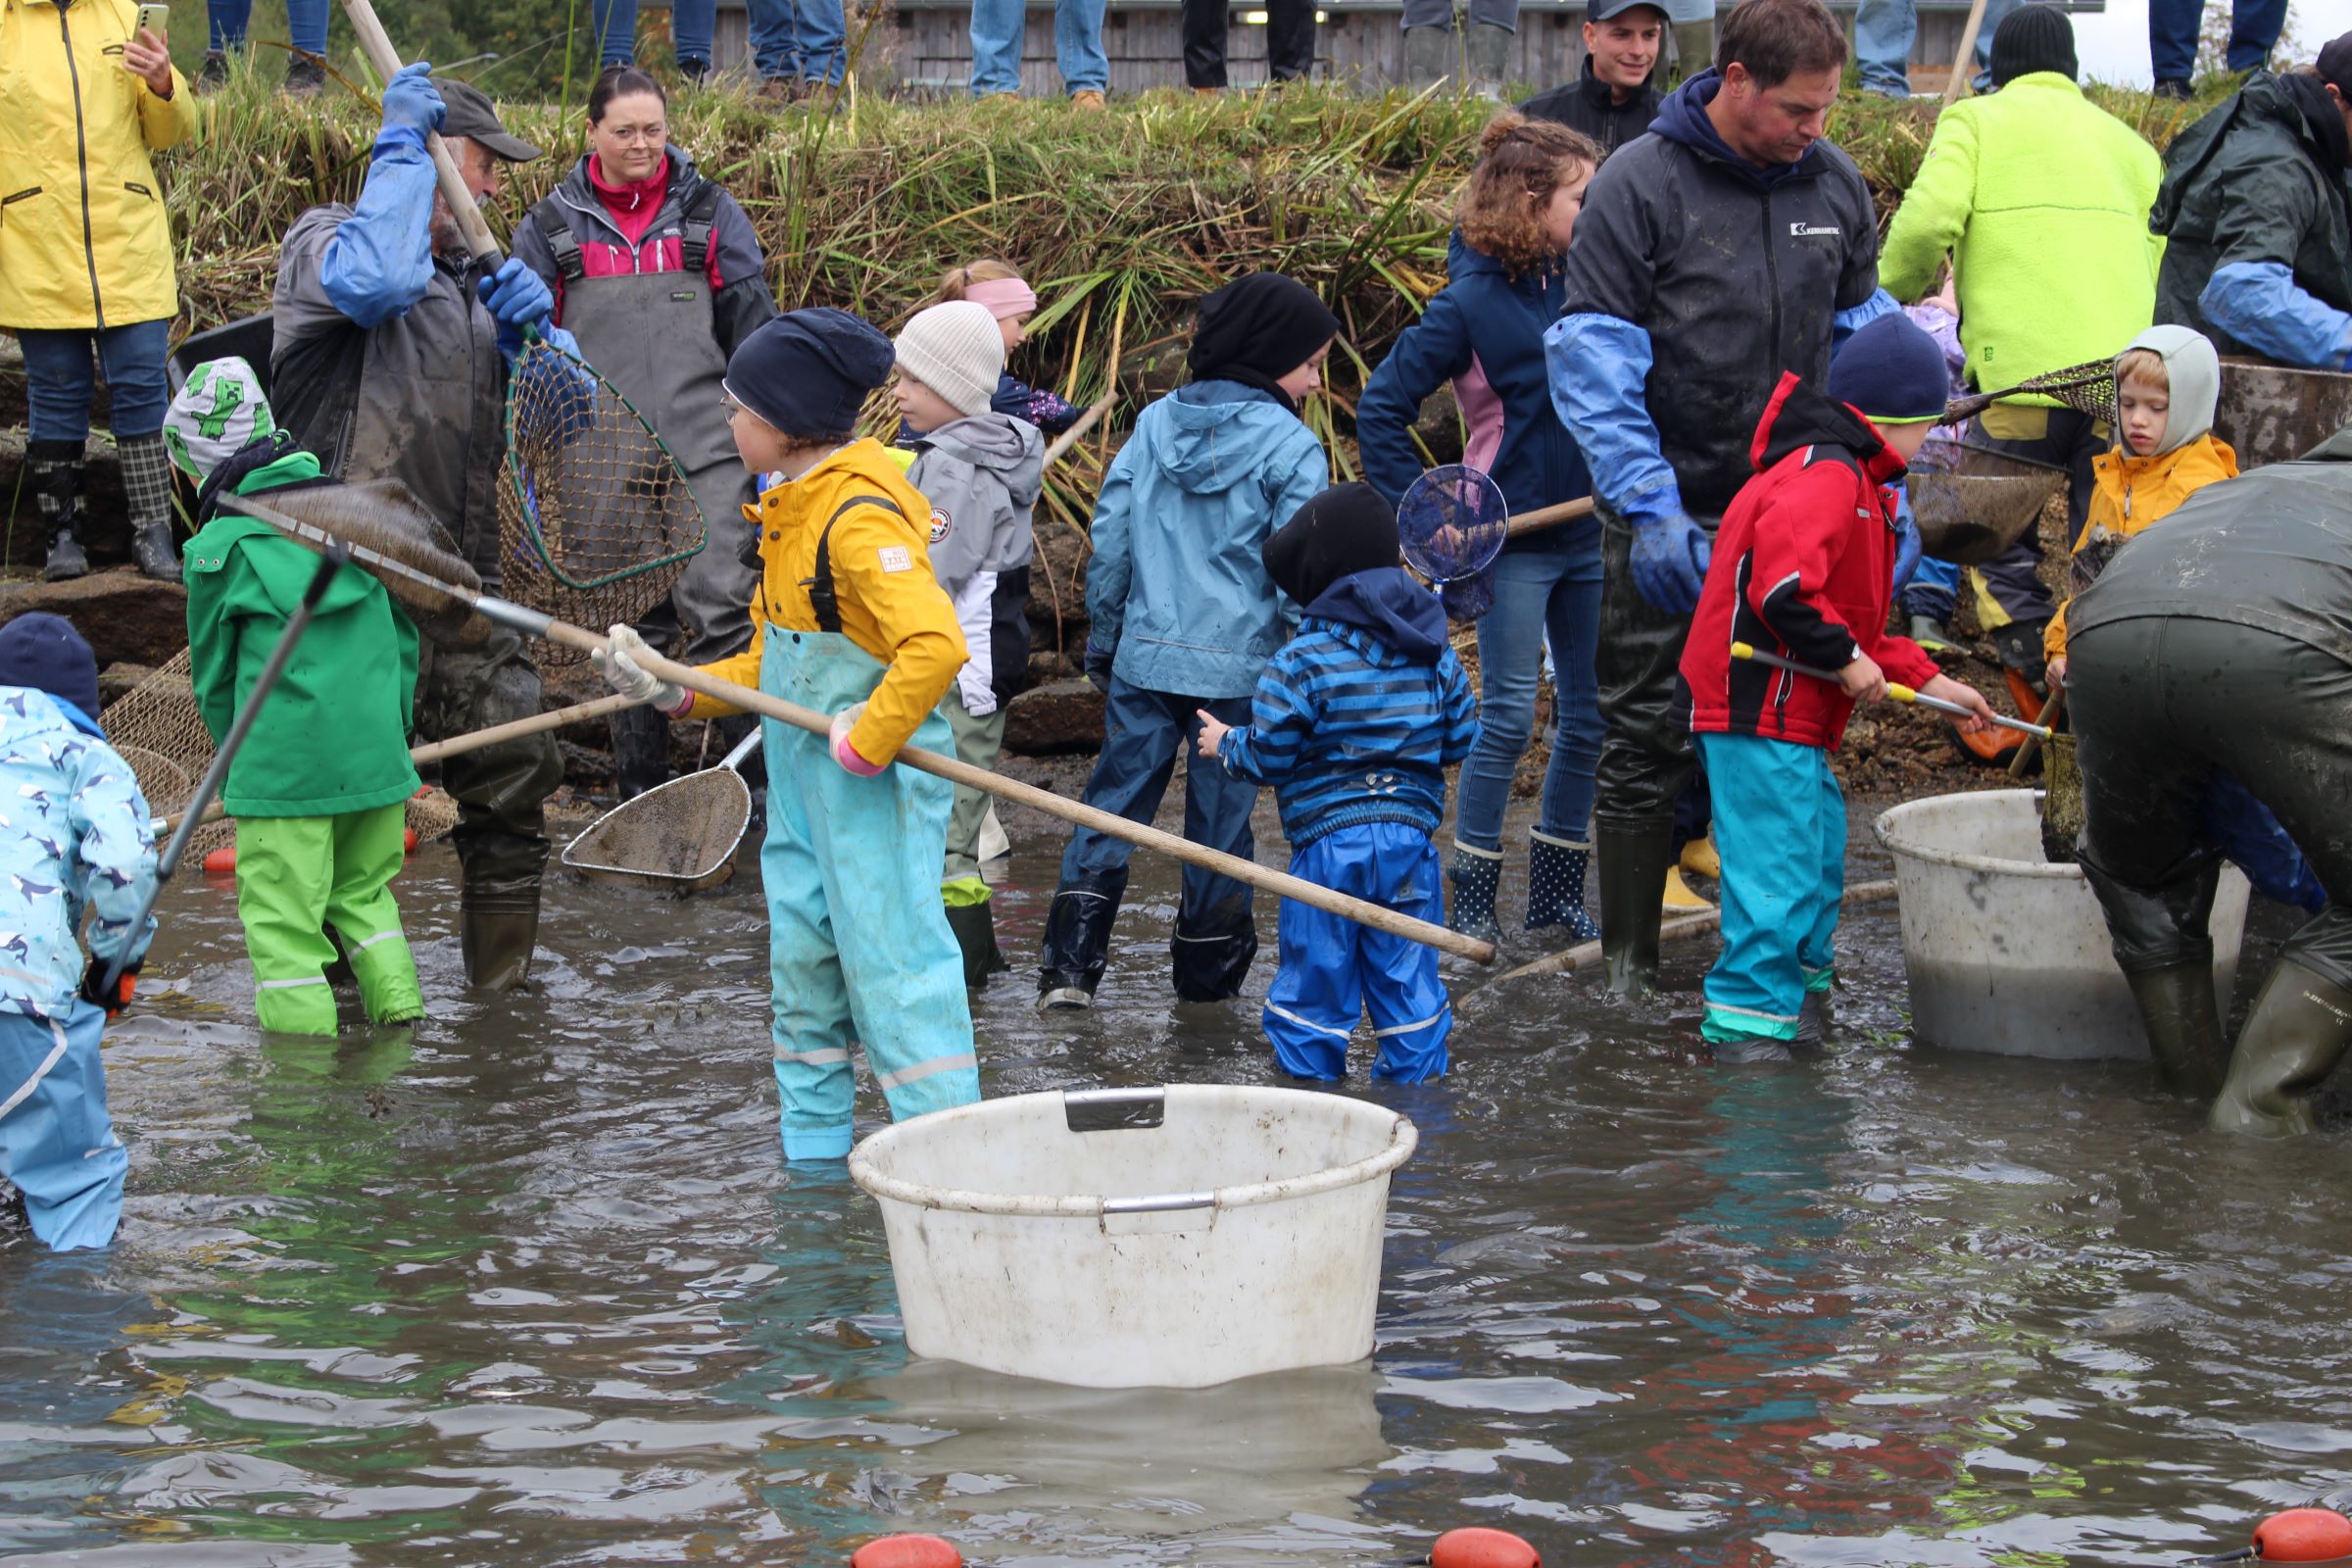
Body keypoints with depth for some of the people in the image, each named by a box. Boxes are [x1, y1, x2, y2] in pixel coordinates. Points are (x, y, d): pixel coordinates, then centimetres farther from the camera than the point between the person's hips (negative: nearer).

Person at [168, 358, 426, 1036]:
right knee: (364, 891, 22)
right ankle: (401, 1012, 18)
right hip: (377, 753, 5)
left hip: (283, 764, -5)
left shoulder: (219, 546, -5)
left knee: (281, 918, 3)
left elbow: (214, 679, 4)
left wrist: (240, 761, 18)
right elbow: (403, 634, 13)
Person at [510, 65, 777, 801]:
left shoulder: (709, 212, 8)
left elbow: (753, 326, 10)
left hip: (708, 454, -1)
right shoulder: (551, 227, 9)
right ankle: (641, 790, 17)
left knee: (722, 606, -15)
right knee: (633, 626, 7)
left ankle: (756, 779, -11)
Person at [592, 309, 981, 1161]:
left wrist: (866, 743, -25)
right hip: (802, 785, 10)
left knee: (893, 968, -10)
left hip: (877, 783, -10)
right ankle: (814, 1160, 24)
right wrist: (679, 690, 9)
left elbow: (936, 645, -32)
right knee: (803, 967, 14)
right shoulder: (792, 512, 14)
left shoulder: (860, 517, -20)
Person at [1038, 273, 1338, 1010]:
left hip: (1143, 656, 3)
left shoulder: (1155, 423, 5)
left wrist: (1102, 642, 16)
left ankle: (1069, 964, 0)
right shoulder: (1291, 448, -8)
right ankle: (1207, 971, 19)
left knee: (1115, 797, 8)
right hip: (1238, 666, -3)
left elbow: (1110, 539, 7)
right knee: (1220, 815, 9)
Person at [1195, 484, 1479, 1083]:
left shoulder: (1302, 661, -13)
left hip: (1328, 842, -4)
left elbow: (1267, 757, -10)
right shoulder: (1434, 652, 4)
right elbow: (1460, 740, 12)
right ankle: (1416, 1078, 17)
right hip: (1412, 832, 4)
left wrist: (1226, 745, 11)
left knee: (1314, 988, 6)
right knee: (1409, 982, 13)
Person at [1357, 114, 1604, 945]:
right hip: (1513, 540, -6)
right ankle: (1472, 895, 7)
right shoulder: (1474, 302, -12)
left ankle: (1556, 889, 20)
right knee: (1508, 718, -3)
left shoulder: (1581, 285, 3)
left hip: (1589, 533, 6)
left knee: (1590, 717, 9)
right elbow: (1380, 407, -10)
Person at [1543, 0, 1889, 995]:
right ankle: (1629, 969, 8)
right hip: (1675, 514, -4)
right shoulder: (1639, 184, -10)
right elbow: (1593, 360, -12)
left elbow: (1863, 334, 17)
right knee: (1647, 741, 0)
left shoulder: (1832, 184, 6)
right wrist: (1649, 510, -18)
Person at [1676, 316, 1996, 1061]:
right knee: (1779, 866, -12)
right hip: (1759, 715, -11)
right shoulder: (1826, 477, -16)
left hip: (1793, 716, 11)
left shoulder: (1846, 479, 21)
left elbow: (1851, 609, 27)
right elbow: (1782, 583, -29)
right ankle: (1748, 1019, -9)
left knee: (1819, 852, 22)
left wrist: (1928, 680, 20)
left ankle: (1800, 983, 36)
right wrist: (1846, 656, -18)